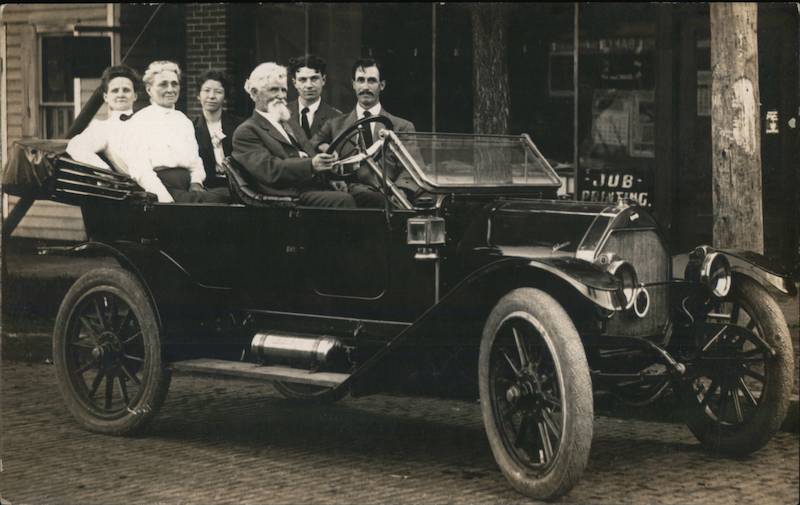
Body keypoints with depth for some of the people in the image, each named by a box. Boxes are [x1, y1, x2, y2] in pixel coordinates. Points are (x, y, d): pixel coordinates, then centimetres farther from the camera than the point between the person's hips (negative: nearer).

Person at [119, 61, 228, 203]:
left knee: (227, 194, -25)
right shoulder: (139, 121, 5)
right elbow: (139, 168, -7)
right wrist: (163, 196, -21)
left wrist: (196, 183, -2)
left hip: (188, 187, 6)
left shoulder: (184, 121, 27)